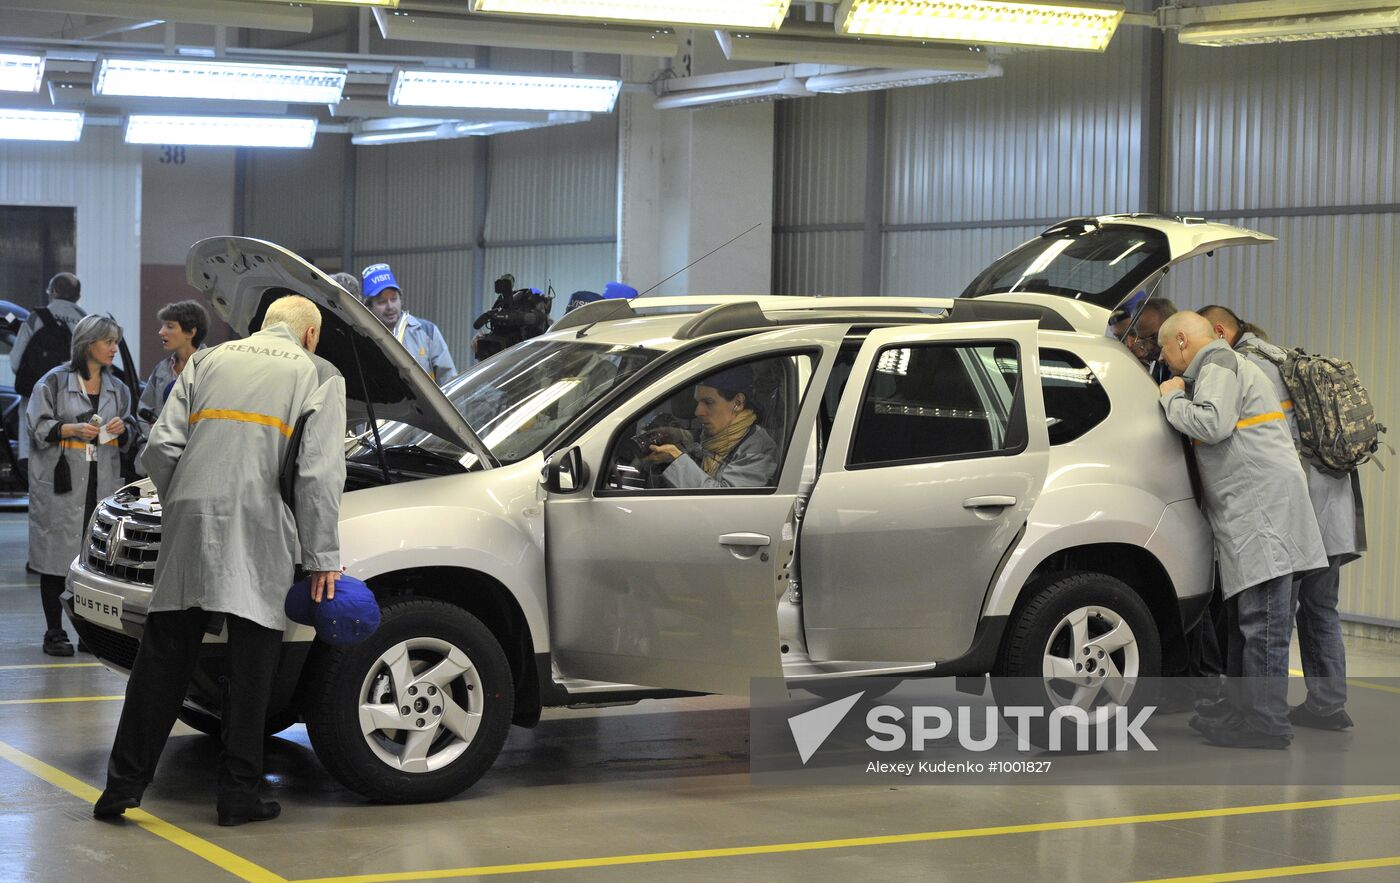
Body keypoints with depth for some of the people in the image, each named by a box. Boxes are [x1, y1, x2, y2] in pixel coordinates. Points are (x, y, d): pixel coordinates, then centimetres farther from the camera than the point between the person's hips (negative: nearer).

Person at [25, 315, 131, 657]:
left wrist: (122, 429, 0)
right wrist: (72, 429, -15)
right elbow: (36, 426, -2)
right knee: (57, 560, -4)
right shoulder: (54, 382, 0)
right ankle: (54, 632, 2)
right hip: (61, 483, -4)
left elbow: (128, 437, 22)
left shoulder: (117, 388, 16)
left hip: (103, 484, 4)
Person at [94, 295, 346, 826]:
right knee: (251, 662, 5)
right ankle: (238, 794, 7)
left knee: (164, 654, 9)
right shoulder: (319, 377, 9)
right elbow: (320, 473, -2)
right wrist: (323, 558, 1)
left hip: (190, 520, 3)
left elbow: (161, 449, 10)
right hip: (258, 529, -3)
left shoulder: (207, 361, 19)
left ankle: (123, 784, 9)